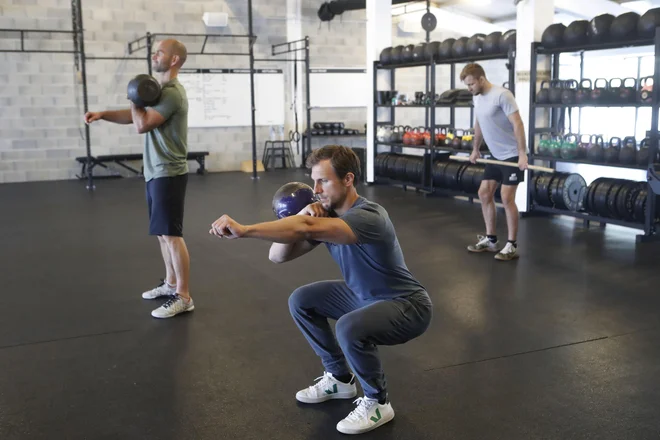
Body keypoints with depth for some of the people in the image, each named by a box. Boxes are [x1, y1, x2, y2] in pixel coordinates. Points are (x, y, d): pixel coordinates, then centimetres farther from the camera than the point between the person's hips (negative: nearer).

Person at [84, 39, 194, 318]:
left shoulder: (172, 92, -17)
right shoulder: (161, 88, 18)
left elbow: (142, 124, -23)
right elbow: (136, 116, 22)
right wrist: (103, 114, 8)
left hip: (168, 173, -11)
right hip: (156, 171, 11)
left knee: (171, 234, -10)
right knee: (162, 232, 16)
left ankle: (183, 297, -5)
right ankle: (170, 283, 28)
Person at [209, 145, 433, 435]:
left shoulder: (368, 217, -31)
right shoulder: (326, 215, -5)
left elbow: (308, 228, -49)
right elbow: (278, 256, -7)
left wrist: (244, 230, -54)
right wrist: (300, 216, -23)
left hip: (407, 306, -8)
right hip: (365, 295, 9)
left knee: (350, 328, -36)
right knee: (301, 301, 4)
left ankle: (377, 402, -8)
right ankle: (339, 378, 17)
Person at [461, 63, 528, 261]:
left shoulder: (501, 95, -21)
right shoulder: (477, 97, 8)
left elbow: (518, 124, -24)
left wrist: (522, 154, -28)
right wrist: (475, 150, 27)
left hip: (513, 155, -9)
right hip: (495, 155, 9)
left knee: (507, 198, -12)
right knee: (484, 193, 8)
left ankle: (512, 245, -2)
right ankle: (490, 239, 18)